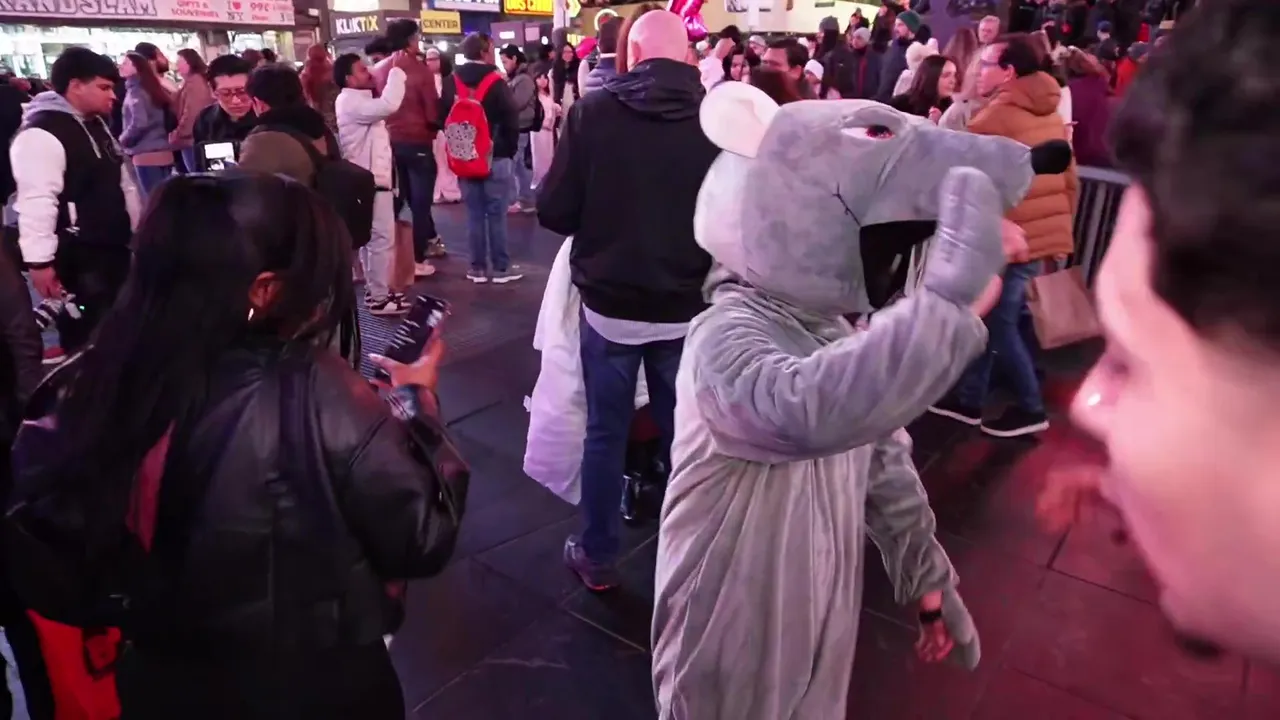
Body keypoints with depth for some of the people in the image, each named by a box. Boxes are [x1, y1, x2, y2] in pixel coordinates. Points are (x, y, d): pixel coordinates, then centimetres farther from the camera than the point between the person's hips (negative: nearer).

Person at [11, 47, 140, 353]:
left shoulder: (96, 125, 14)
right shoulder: (41, 133, -18)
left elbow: (123, 183, 23)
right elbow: (36, 201, -23)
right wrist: (39, 261, -25)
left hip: (113, 249, 10)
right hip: (76, 259, -9)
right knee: (87, 341, -3)